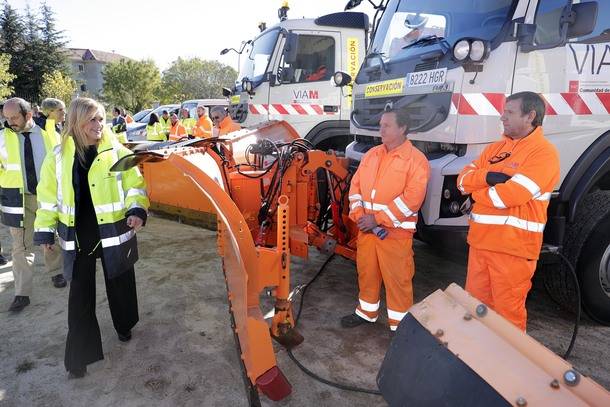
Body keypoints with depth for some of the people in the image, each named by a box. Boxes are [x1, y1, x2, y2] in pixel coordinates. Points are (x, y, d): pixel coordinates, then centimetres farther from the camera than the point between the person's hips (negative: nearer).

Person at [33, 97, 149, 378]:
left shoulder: (117, 151, -5)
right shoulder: (58, 156, 0)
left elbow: (135, 185, -4)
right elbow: (48, 196, 6)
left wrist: (137, 210, -21)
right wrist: (45, 229, 5)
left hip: (114, 231, -1)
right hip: (77, 236, 1)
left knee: (119, 284, 16)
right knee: (80, 294, 6)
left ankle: (124, 326, 43)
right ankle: (79, 355, 17)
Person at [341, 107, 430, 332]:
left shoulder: (416, 159, -9)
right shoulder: (371, 154, 11)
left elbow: (412, 198, -18)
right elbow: (356, 184, 10)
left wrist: (378, 219, -18)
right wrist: (359, 215, -6)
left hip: (396, 231, -6)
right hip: (366, 228, 6)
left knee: (397, 278, 2)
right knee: (366, 271, 17)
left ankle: (400, 324, 19)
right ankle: (366, 312, 37)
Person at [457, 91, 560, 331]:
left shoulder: (544, 152, -10)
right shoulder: (496, 148, 13)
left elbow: (510, 195, -22)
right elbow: (463, 180, 6)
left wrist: (477, 192, -4)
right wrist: (488, 176, -15)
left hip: (513, 246, -7)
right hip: (480, 240, 7)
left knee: (508, 309, 5)